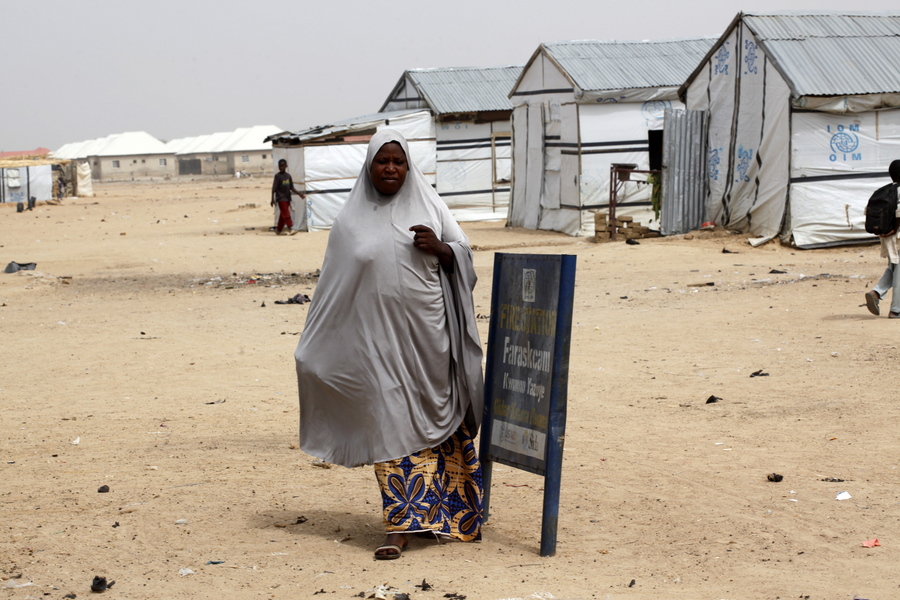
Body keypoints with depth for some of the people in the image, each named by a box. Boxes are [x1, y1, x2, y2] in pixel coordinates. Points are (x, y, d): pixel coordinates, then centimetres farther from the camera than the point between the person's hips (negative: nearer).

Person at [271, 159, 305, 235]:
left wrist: (299, 193, 3)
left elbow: (292, 188, 13)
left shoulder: (288, 176, 9)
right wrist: (272, 199, -14)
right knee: (286, 214, -13)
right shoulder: (277, 176, -7)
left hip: (287, 198, 6)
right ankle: (290, 228, -18)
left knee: (283, 215, 10)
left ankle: (278, 230, 19)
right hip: (281, 198, -6)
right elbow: (274, 188, -9)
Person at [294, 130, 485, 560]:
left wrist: (440, 249, -15)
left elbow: (464, 255, 8)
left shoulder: (429, 206, 5)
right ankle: (401, 526, 1)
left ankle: (448, 508, 24)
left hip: (428, 333, 1)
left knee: (435, 419, 7)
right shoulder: (350, 221, 5)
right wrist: (312, 349, 8)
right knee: (390, 426, -3)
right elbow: (333, 287, 9)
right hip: (377, 337, 0)